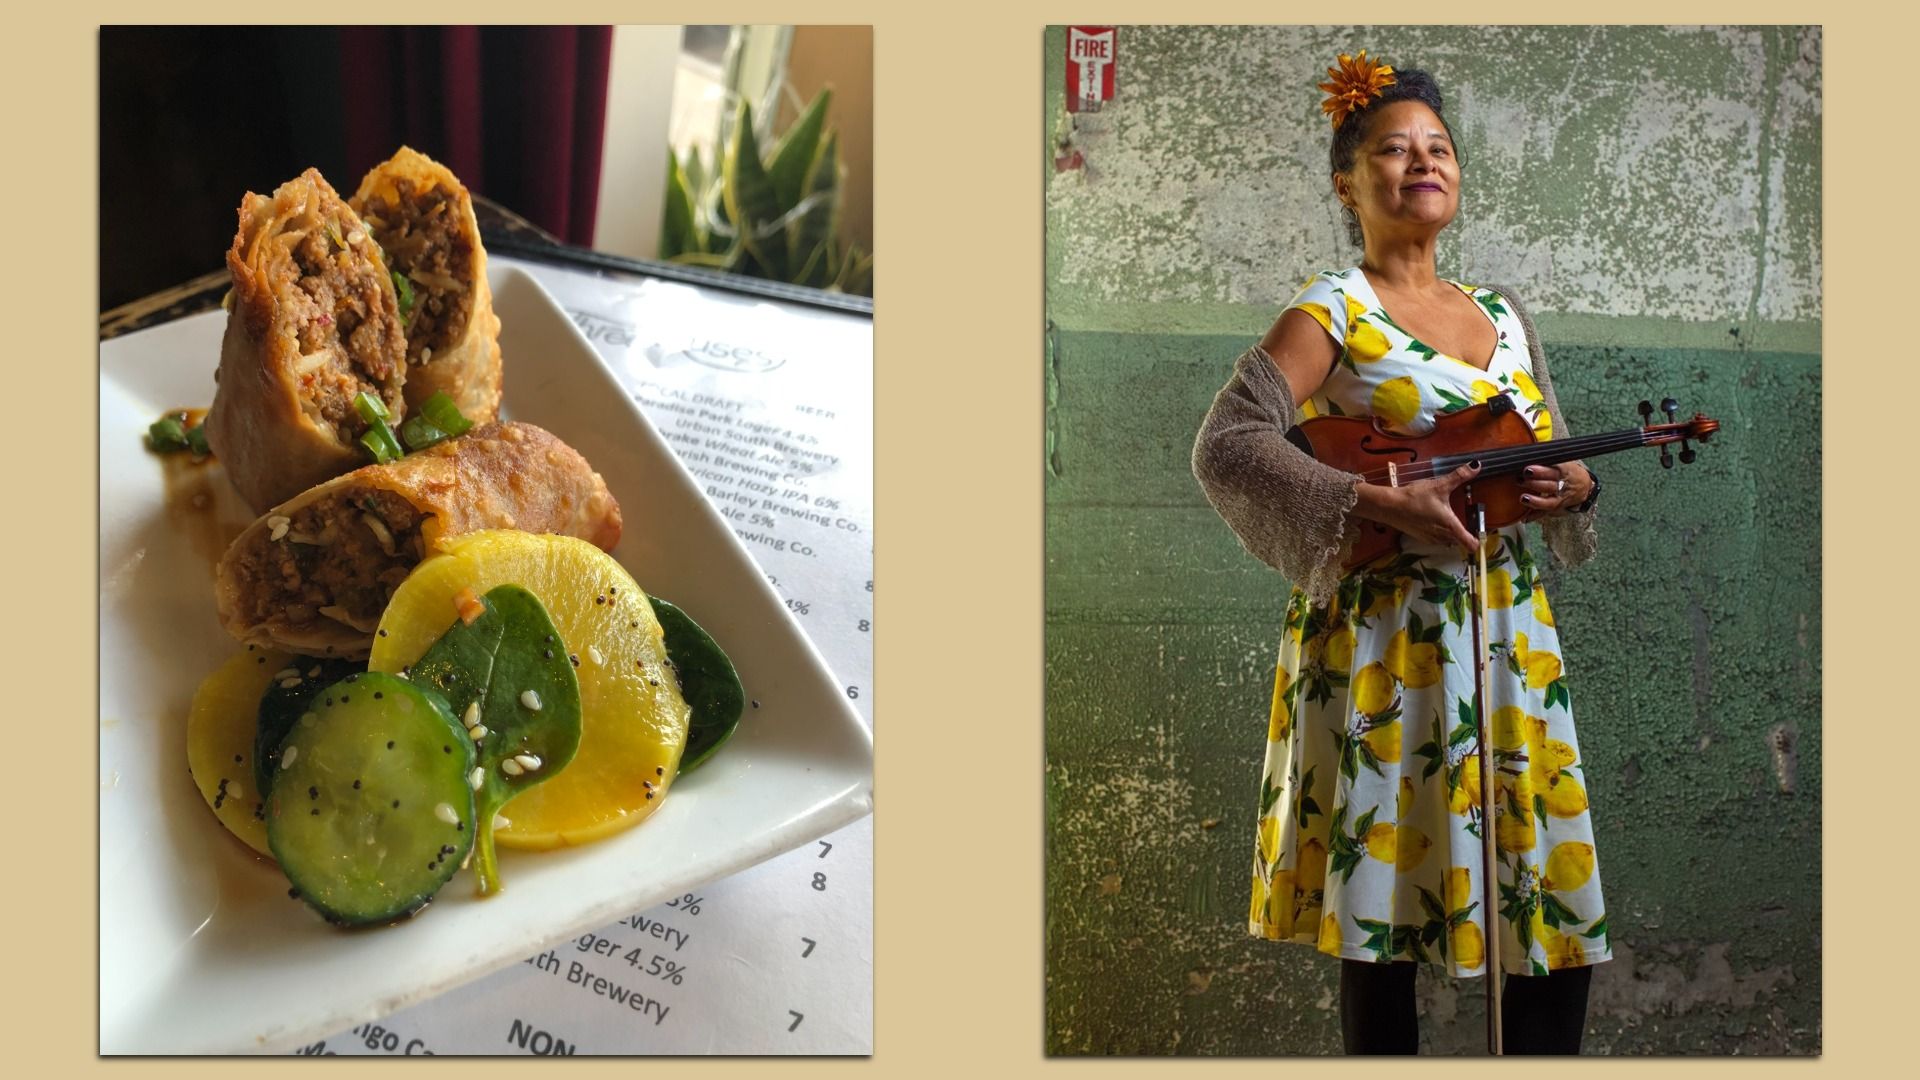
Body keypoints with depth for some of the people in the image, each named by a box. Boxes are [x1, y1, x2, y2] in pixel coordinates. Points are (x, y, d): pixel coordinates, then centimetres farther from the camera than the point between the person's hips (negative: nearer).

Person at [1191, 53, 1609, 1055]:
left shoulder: (1503, 314, 15)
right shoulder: (1332, 310, -4)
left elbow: (1545, 463, 22)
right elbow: (1226, 443, -17)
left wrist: (1572, 486, -2)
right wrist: (1381, 504, -23)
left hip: (1510, 633, 6)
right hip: (1388, 641, -6)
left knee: (1560, 915, 5)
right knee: (1386, 911, 0)